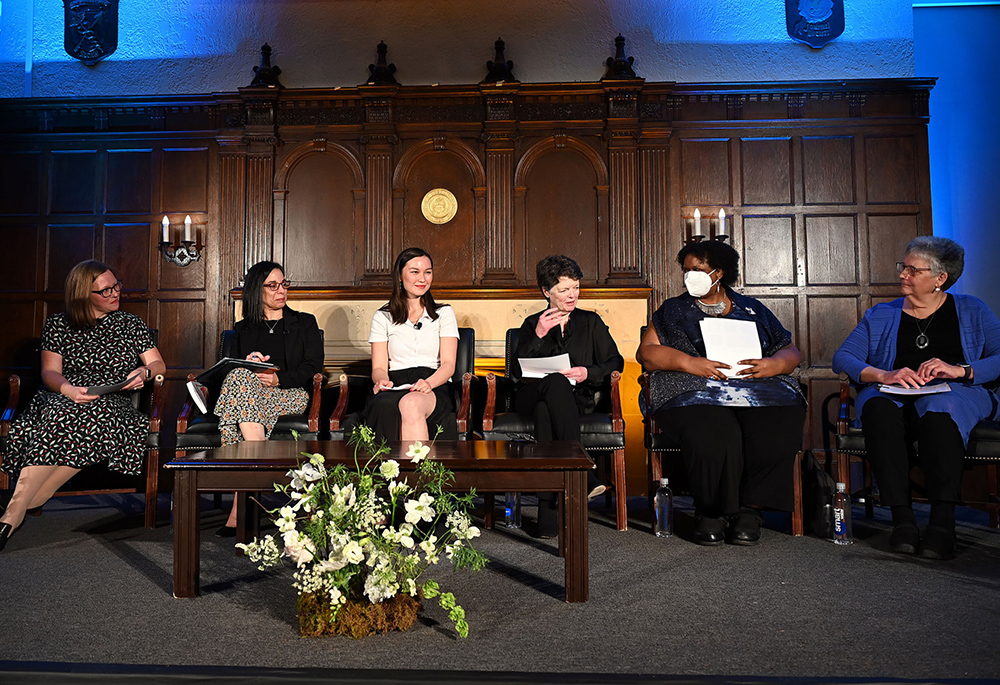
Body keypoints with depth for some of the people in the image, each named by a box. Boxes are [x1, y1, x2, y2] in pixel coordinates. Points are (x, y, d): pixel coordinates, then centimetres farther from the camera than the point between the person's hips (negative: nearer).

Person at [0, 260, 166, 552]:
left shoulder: (131, 324, 17)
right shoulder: (58, 324, 14)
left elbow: (159, 365, 15)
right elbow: (50, 372, 4)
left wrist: (144, 371, -10)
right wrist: (68, 389, -19)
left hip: (114, 404, 0)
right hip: (61, 400, 0)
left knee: (97, 417, -37)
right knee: (61, 416, -38)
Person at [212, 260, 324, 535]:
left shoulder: (305, 323, 18)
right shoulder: (243, 329, 25)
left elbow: (313, 367, 5)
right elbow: (233, 367, 15)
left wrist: (279, 379, -13)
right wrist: (249, 364, -10)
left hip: (291, 395, -2)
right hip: (248, 387, 3)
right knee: (242, 377, -36)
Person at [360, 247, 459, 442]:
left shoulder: (444, 313, 15)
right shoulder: (383, 317, 16)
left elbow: (448, 364, 3)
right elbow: (379, 367, 10)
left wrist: (428, 383, -19)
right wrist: (381, 380, -16)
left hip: (434, 387, 0)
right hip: (395, 388, 1)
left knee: (411, 404, -38)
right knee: (387, 407, -38)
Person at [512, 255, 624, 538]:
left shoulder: (591, 322, 21)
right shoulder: (532, 324, 19)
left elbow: (615, 362, 11)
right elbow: (517, 371, 5)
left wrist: (588, 372, -9)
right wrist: (538, 336, -7)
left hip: (576, 398, 0)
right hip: (531, 396, 0)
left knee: (545, 410, -38)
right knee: (555, 382, -39)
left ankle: (548, 506, -46)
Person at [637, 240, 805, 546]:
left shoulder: (752, 310, 24)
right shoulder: (673, 310, 20)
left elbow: (791, 352, 20)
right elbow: (646, 352, 7)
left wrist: (774, 365, -4)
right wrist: (688, 362, -9)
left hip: (757, 391, 2)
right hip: (695, 392, -2)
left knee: (776, 433, -31)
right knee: (714, 438, -36)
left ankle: (750, 509, -15)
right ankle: (710, 511, -14)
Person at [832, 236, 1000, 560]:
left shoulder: (972, 311, 18)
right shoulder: (880, 316, 21)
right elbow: (842, 358, 7)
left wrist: (960, 370, -13)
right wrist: (885, 375, -11)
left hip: (955, 397, -1)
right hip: (893, 398, 2)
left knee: (938, 407, -38)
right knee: (878, 407, -35)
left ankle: (942, 522, -40)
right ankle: (902, 518, -37)